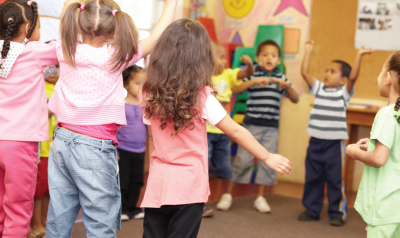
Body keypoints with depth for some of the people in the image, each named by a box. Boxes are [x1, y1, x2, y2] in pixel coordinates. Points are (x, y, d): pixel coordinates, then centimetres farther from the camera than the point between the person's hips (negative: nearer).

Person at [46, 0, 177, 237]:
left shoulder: (67, 51, 0)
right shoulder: (115, 56, -11)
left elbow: (67, 19, 18)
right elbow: (157, 38, -3)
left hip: (62, 142, 5)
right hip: (94, 148, -5)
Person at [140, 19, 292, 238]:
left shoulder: (149, 94, 0)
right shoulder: (201, 97, -11)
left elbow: (152, 138, 8)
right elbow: (236, 131, -7)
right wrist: (267, 157, 2)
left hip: (158, 182, 3)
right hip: (189, 186, -3)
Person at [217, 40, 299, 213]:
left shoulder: (281, 78, 8)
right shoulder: (252, 75, -1)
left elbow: (295, 99, 4)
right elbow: (234, 90, -16)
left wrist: (287, 86, -14)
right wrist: (254, 81, -27)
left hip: (271, 128, 3)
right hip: (252, 125, -3)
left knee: (267, 162, 5)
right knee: (243, 159, -3)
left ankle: (260, 197, 18)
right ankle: (228, 195, 9)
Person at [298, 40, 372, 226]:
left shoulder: (344, 92, -1)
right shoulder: (318, 88, 10)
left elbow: (353, 76, -17)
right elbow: (304, 72, 4)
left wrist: (359, 56, -19)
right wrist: (308, 51, 5)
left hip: (334, 143, -4)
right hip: (315, 141, 4)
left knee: (334, 179, 1)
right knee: (312, 178, 10)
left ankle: (338, 213, 12)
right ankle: (311, 210, 22)